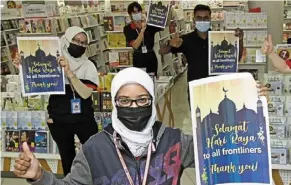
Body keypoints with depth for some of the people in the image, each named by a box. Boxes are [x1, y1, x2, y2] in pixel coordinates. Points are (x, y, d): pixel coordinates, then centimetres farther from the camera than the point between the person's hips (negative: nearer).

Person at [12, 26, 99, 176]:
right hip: (59, 121, 1)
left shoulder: (88, 65, -4)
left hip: (84, 120, 0)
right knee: (68, 158, 16)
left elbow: (85, 93, -19)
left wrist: (69, 72, -29)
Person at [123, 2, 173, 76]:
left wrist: (169, 10, -20)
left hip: (151, 57, 2)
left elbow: (166, 23, -6)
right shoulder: (127, 28, -5)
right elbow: (135, 46, -16)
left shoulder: (150, 25, 1)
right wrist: (142, 30, -24)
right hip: (138, 59, -2)